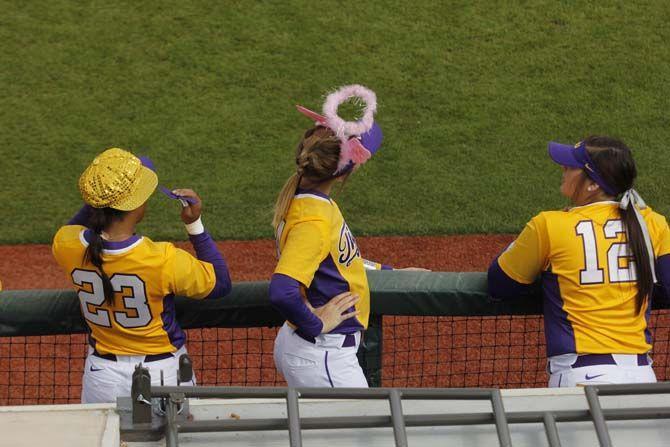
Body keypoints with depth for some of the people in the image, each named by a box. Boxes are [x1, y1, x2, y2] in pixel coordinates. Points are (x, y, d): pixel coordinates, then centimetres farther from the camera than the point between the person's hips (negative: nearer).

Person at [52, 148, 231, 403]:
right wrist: (194, 225, -11)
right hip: (162, 377, -3)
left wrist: (100, 198, 2)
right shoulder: (164, 260, -26)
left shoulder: (66, 246, -14)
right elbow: (220, 284, -9)